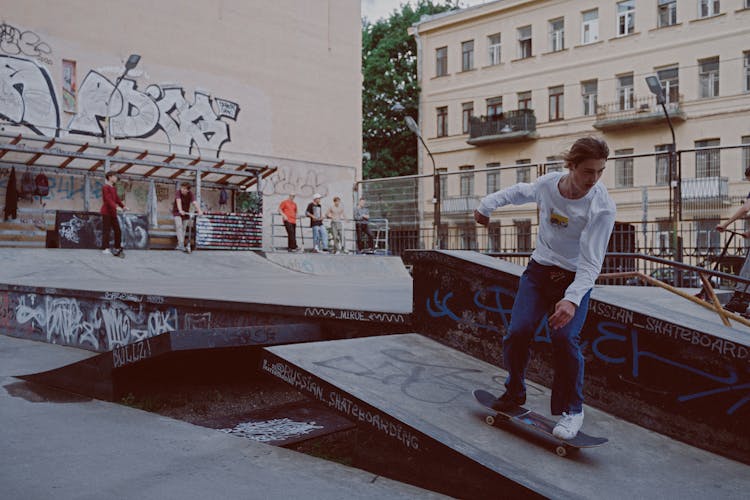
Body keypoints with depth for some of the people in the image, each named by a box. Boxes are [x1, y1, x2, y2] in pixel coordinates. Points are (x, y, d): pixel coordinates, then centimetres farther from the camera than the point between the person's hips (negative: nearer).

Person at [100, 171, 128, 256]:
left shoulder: (114, 189, 17)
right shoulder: (105, 187, -9)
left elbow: (117, 199, 10)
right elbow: (108, 199, -22)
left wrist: (123, 206, -7)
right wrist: (115, 206, -38)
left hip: (113, 213, 8)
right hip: (106, 212, -8)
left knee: (118, 230, 6)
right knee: (106, 230, -6)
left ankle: (118, 248, 12)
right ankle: (105, 249, -1)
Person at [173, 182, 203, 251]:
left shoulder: (190, 194, -15)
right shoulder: (178, 192, -21)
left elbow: (194, 202, -29)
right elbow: (178, 201, -37)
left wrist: (199, 211, -45)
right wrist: (180, 210, -54)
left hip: (186, 212, 3)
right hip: (177, 212, -3)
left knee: (183, 229, 5)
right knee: (179, 226, -21)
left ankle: (179, 245, 17)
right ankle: (181, 244, -26)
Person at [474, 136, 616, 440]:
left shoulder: (602, 208, -22)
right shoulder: (547, 183, -10)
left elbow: (591, 263, -26)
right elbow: (521, 192, 16)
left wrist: (572, 299, -39)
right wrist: (487, 205, 24)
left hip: (575, 278, -3)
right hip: (539, 269, 3)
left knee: (564, 337, -22)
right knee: (517, 332, -10)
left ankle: (572, 410, -1)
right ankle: (515, 392, 17)